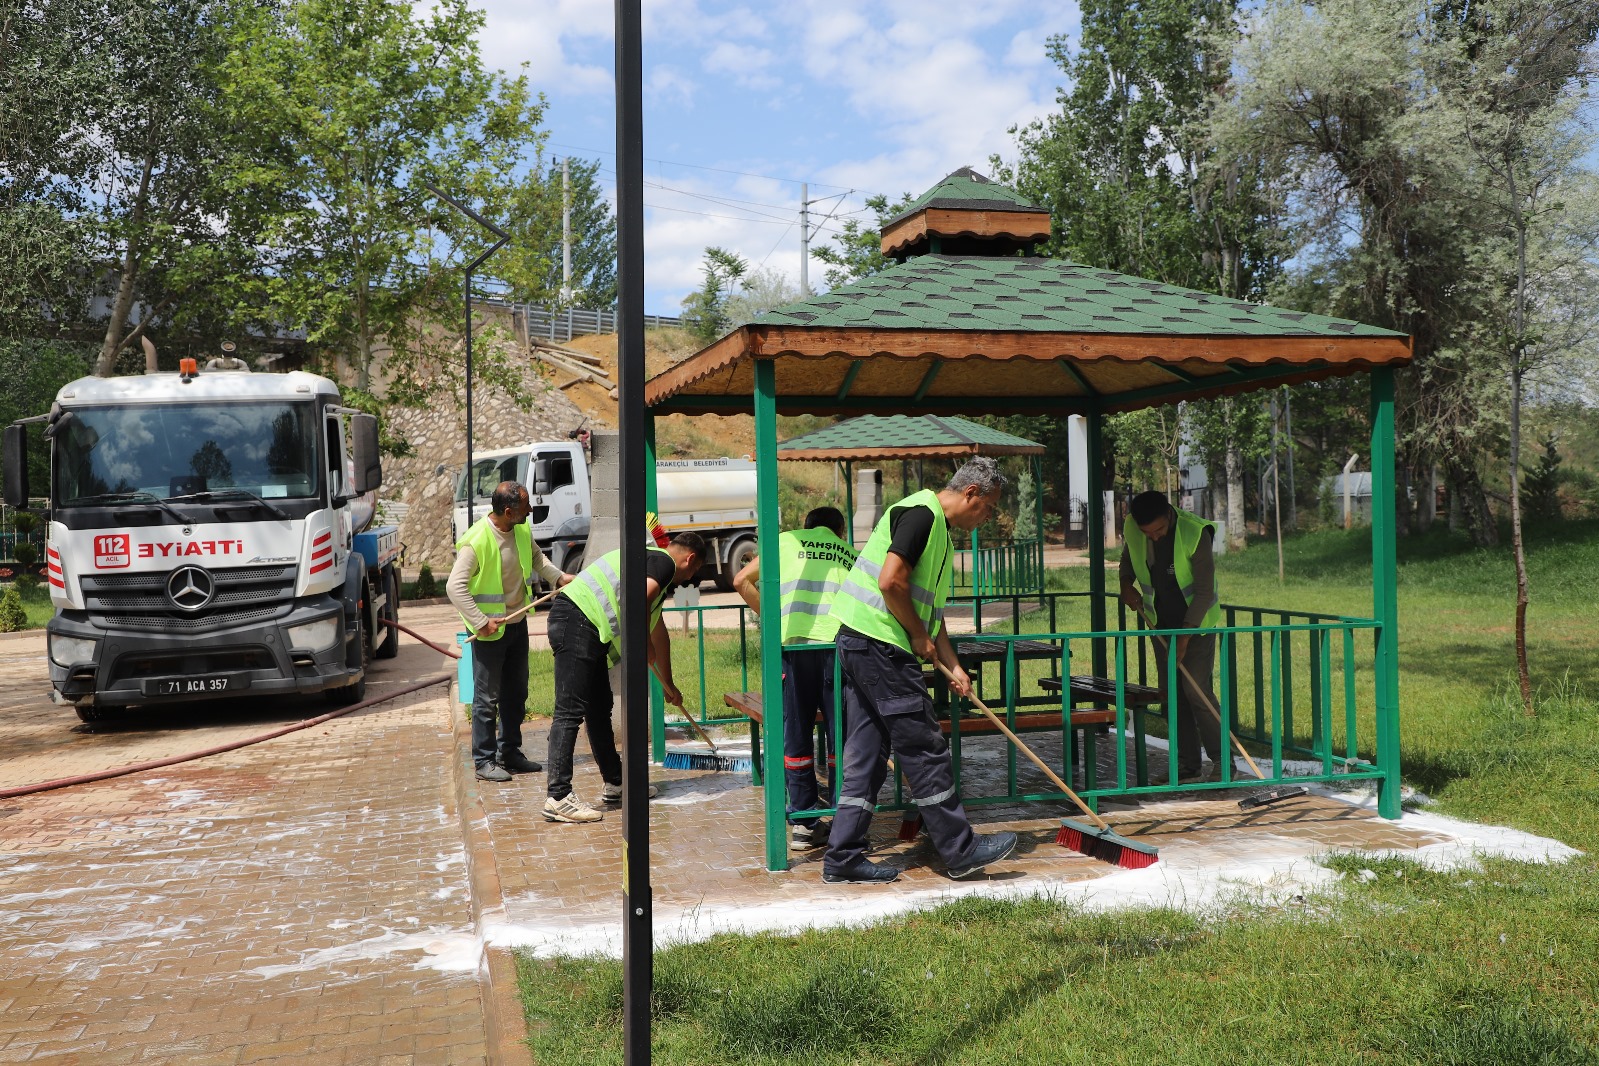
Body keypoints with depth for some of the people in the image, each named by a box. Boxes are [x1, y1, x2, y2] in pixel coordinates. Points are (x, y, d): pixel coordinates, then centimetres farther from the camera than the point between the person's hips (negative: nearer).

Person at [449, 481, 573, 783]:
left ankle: (510, 752, 28)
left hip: (518, 623, 8)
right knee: (487, 697, 0)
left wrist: (558, 577, 4)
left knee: (516, 692, 16)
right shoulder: (476, 542, -24)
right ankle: (484, 761, 11)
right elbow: (455, 586, -23)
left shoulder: (522, 530, -1)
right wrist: (481, 622, -25)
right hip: (490, 630, -8)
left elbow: (536, 556, 19)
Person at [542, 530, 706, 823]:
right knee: (570, 711, -12)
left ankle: (614, 783, 28)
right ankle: (558, 797, -14)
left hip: (588, 631, 10)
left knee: (600, 708, 17)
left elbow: (658, 633, 40)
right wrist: (642, 647, -6)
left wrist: (668, 685, 48)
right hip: (576, 622, -10)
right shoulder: (665, 562, -1)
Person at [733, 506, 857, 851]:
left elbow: (741, 581, 16)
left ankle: (804, 824, 9)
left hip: (793, 641, -1)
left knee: (796, 734, 6)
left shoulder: (787, 539, 21)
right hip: (839, 641, 1)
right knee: (840, 734, 9)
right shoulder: (850, 553, 26)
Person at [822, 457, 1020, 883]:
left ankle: (843, 857, 15)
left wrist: (953, 666, 17)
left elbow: (931, 608, 25)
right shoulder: (921, 512, -11)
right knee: (925, 750, -2)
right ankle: (960, 851, 7)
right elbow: (891, 581, -21)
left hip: (862, 645, 10)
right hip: (878, 641, -10)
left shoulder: (940, 531, 21)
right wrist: (920, 637, -9)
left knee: (866, 756, 11)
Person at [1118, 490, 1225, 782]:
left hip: (1197, 623, -5)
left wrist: (1185, 635, -23)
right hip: (1162, 623, 5)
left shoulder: (1195, 533, -23)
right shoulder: (1132, 529, -8)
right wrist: (1126, 583, -5)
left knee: (1196, 689, -12)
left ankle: (1222, 760, 2)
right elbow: (1128, 558, 16)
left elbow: (1205, 590, -21)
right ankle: (1189, 766, 12)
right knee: (1170, 692, 5)